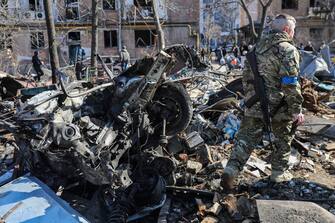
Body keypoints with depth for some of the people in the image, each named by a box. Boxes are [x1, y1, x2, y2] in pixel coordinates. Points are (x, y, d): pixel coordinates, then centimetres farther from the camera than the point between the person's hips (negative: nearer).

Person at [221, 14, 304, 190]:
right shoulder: (288, 50, -11)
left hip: (255, 104, 5)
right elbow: (290, 84, -18)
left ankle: (231, 170, -5)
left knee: (246, 137, 7)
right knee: (282, 138, 16)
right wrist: (296, 110, -13)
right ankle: (279, 172, 27)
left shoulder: (257, 46, 11)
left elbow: (247, 75, 16)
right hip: (279, 106, -5)